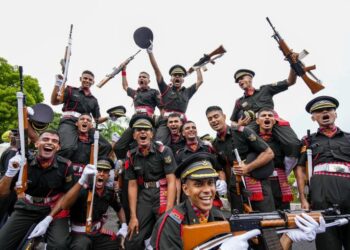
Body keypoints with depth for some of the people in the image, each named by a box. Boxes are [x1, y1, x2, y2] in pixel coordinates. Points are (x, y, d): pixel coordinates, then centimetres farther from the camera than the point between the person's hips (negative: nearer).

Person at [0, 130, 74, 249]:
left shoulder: (65, 166, -15)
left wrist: (49, 218, -14)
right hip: (26, 209, 3)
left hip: (53, 210, -2)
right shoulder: (24, 162, -11)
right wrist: (10, 172, -27)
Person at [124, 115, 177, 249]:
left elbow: (171, 182, -12)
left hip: (163, 194, -3)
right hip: (144, 197, 4)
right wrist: (133, 216, -1)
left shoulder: (164, 151, -11)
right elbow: (132, 186, 3)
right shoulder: (131, 156, 2)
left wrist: (169, 212, -18)